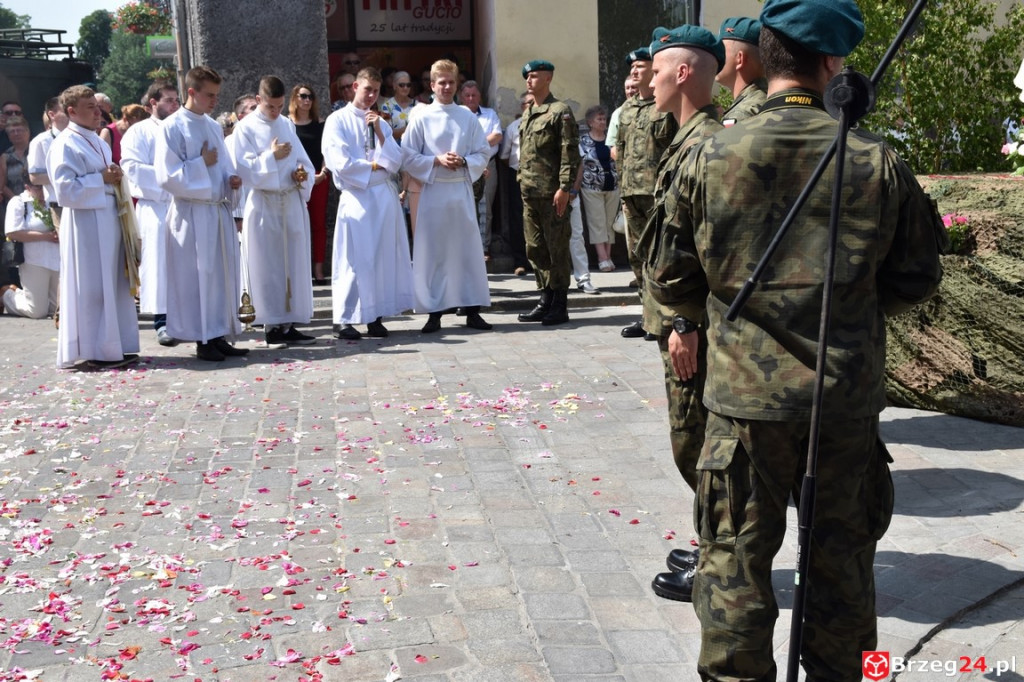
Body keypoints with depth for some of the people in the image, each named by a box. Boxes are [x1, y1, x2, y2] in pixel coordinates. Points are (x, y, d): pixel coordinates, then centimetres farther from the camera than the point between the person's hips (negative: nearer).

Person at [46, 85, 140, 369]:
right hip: (86, 223, -9)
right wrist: (102, 179, -13)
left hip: (109, 220, 9)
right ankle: (97, 351, 4)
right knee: (92, 288, -4)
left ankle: (115, 348, 18)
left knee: (115, 286, 11)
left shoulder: (98, 141, 16)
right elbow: (65, 190, -17)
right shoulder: (65, 144, -9)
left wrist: (115, 176, 4)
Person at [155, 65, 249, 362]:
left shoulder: (214, 126, 13)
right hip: (193, 214, -7)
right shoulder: (172, 127, -8)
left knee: (223, 274, 8)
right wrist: (202, 164, -12)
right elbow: (167, 176, -14)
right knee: (197, 276, -2)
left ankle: (219, 336, 16)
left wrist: (231, 179, 2)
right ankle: (202, 340, 7)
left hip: (219, 210, 7)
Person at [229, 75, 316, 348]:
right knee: (267, 267, -1)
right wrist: (272, 157, -13)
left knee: (294, 265, 5)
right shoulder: (245, 128, -3)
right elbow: (242, 170, -9)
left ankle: (289, 324, 12)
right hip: (263, 205, -5)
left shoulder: (287, 125, 11)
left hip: (293, 203, 5)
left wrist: (303, 175, -6)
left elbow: (304, 161, 15)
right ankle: (272, 326, 7)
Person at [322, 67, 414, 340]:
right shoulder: (338, 120, 0)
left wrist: (379, 133, -4)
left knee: (384, 256, 5)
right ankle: (343, 320, 0)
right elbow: (339, 162, -12)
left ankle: (375, 317, 12)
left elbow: (395, 162, 6)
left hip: (385, 196, 6)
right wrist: (373, 165, -4)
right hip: (357, 197, -5)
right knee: (354, 259, -6)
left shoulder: (381, 123, 16)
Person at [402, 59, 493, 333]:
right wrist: (437, 161, -13)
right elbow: (409, 157, -1)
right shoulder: (421, 117, 1)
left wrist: (463, 162, -10)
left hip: (462, 190, 2)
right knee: (432, 252, 0)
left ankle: (472, 310, 11)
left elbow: (483, 153, 8)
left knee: (468, 249, 4)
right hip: (433, 191, -2)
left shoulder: (468, 117, 7)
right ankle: (434, 313, 8)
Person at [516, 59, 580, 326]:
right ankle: (545, 301, 18)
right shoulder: (527, 115, 18)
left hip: (552, 193, -8)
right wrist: (522, 183, 17)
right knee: (535, 249, 10)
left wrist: (564, 188, -19)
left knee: (557, 249, -2)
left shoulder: (560, 111, -7)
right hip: (529, 193, 8)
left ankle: (559, 306, 4)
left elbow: (570, 153, -13)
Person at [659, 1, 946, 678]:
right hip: (850, 398, 1)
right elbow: (917, 277, 3)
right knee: (840, 557, 17)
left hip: (745, 396, -1)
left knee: (736, 556, 11)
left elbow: (677, 277, 2)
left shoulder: (712, 156, -6)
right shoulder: (878, 160, -6)